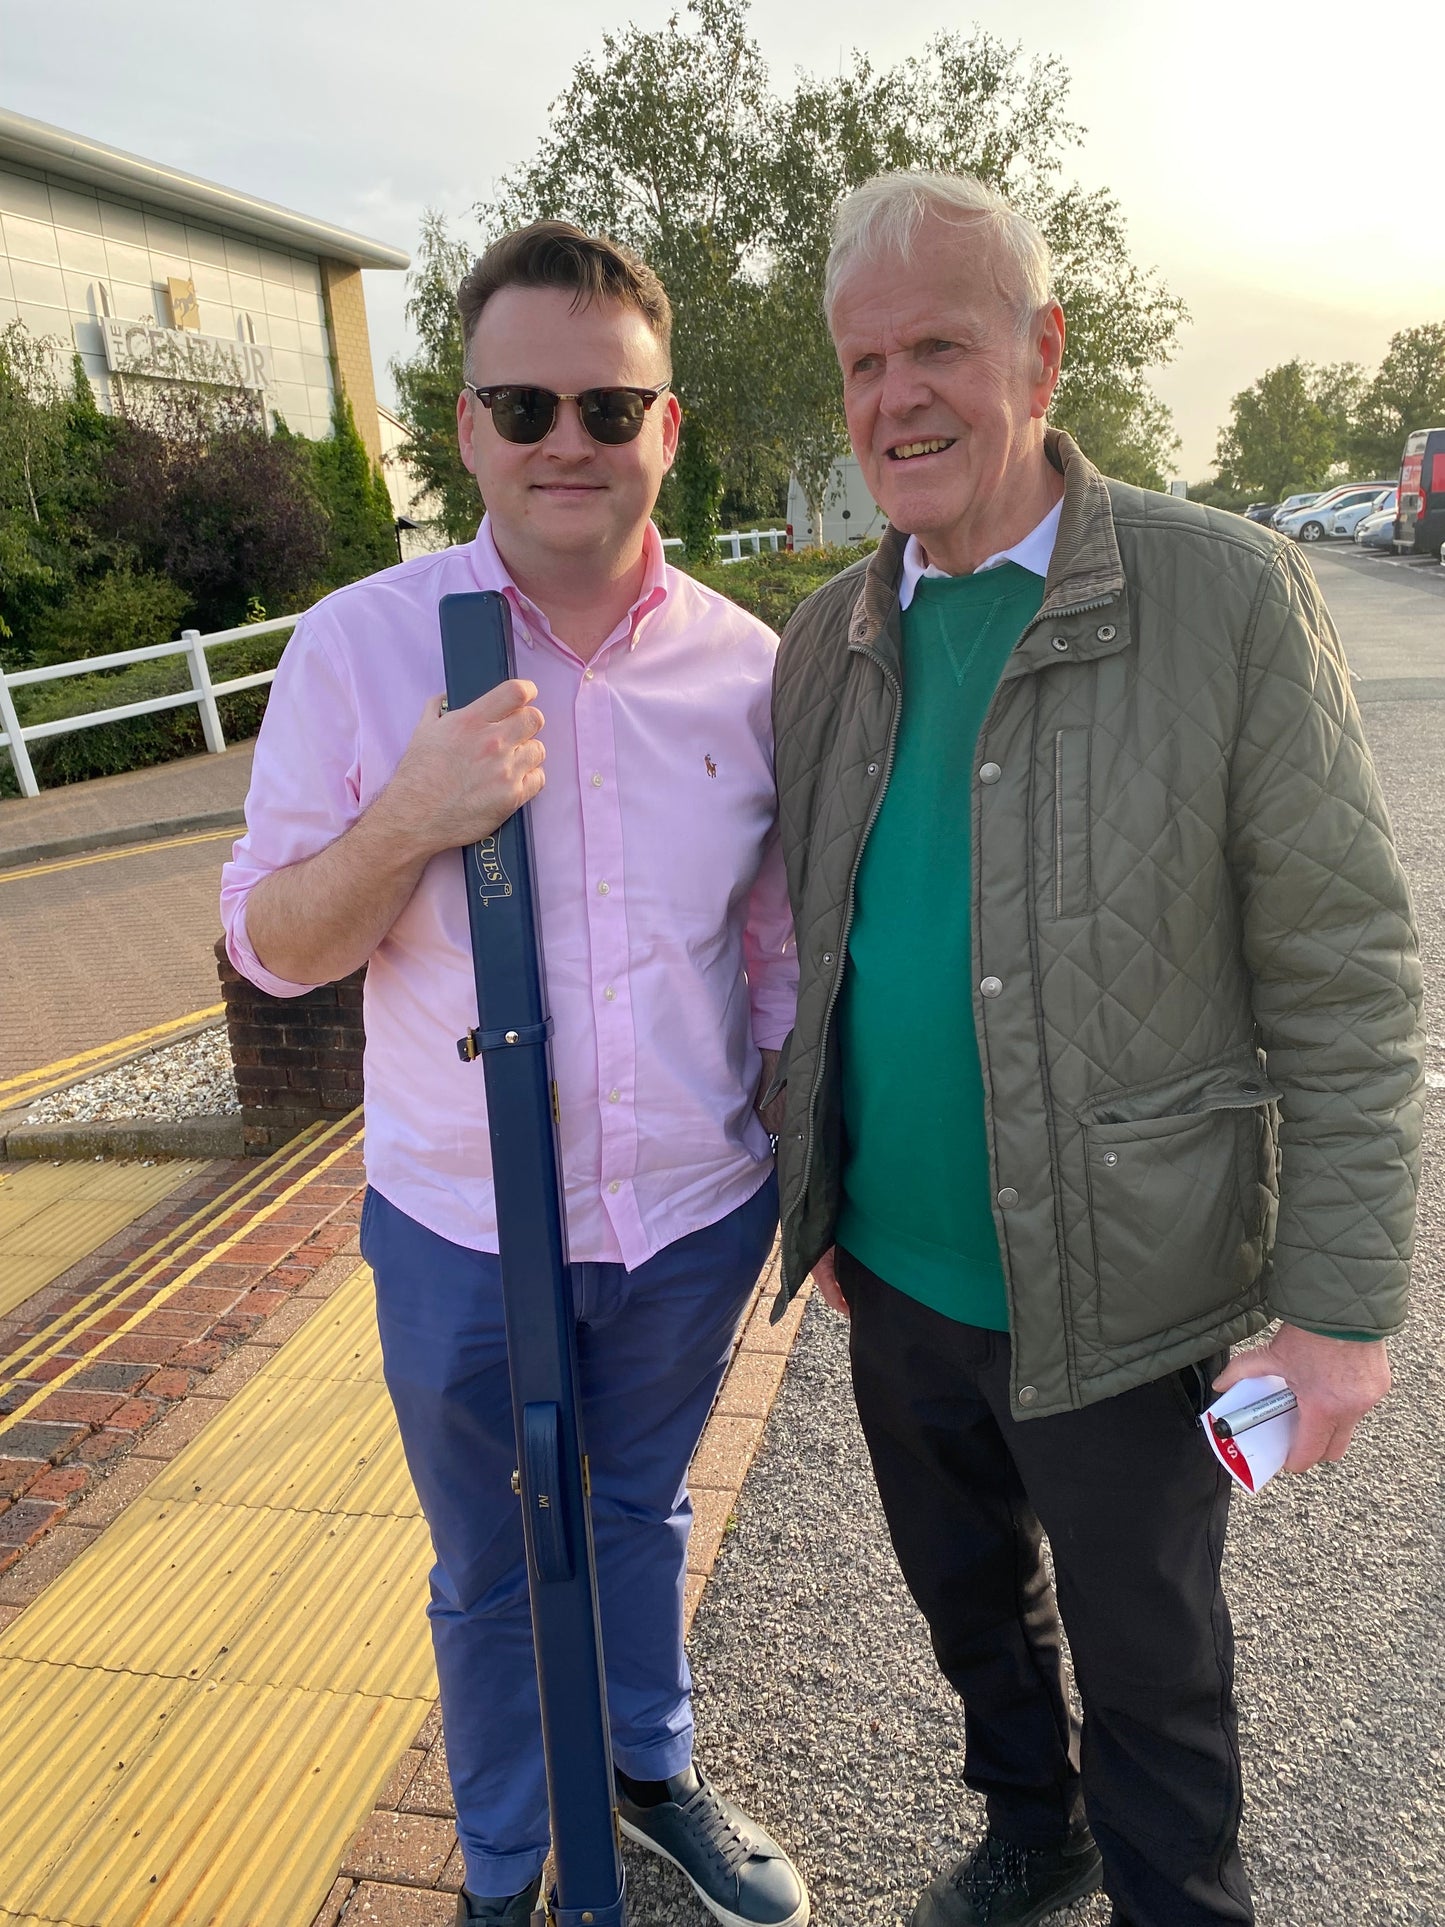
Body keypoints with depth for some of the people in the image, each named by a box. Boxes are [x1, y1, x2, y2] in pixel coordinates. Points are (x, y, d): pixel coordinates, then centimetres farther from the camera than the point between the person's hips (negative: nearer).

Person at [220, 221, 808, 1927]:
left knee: (641, 1514, 27)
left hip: (698, 1215, 2)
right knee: (493, 1574, 20)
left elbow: (782, 944, 4)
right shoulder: (358, 647, -12)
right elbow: (273, 947, -8)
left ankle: (654, 1772, 56)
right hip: (464, 1233, -2)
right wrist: (409, 822, -27)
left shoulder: (745, 663, -5)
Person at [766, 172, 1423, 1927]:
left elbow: (1344, 977, -13)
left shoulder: (1227, 598, -14)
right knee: (966, 1595, 27)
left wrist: (1341, 1306, -14)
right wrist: (808, 1188, 11)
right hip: (895, 1278, 5)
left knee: (1147, 1669, 17)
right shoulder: (824, 644, 1)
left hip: (1115, 1293, -5)